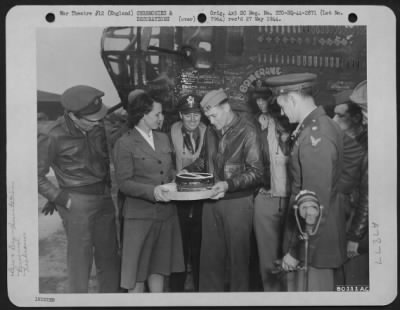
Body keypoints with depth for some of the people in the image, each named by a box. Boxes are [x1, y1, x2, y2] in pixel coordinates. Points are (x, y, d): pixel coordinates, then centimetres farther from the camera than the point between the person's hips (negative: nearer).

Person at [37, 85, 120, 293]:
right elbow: (37, 175, -9)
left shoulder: (96, 127, 1)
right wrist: (60, 198, -11)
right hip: (77, 202, -5)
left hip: (104, 198, 6)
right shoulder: (51, 136, -15)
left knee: (109, 256, 13)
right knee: (80, 257, 2)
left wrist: (107, 187, 8)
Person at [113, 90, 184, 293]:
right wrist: (152, 191, -26)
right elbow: (124, 183, -12)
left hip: (166, 213, 6)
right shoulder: (125, 143, -9)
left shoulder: (163, 138, 11)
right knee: (137, 270, 6)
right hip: (140, 214, -6)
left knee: (159, 266, 15)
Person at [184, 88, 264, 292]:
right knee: (210, 256, 10)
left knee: (238, 257, 6)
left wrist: (229, 184, -25)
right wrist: (187, 171, 1)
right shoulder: (210, 131, 7)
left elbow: (256, 172, -13)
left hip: (237, 201, -5)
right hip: (211, 201, 5)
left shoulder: (247, 132, -9)